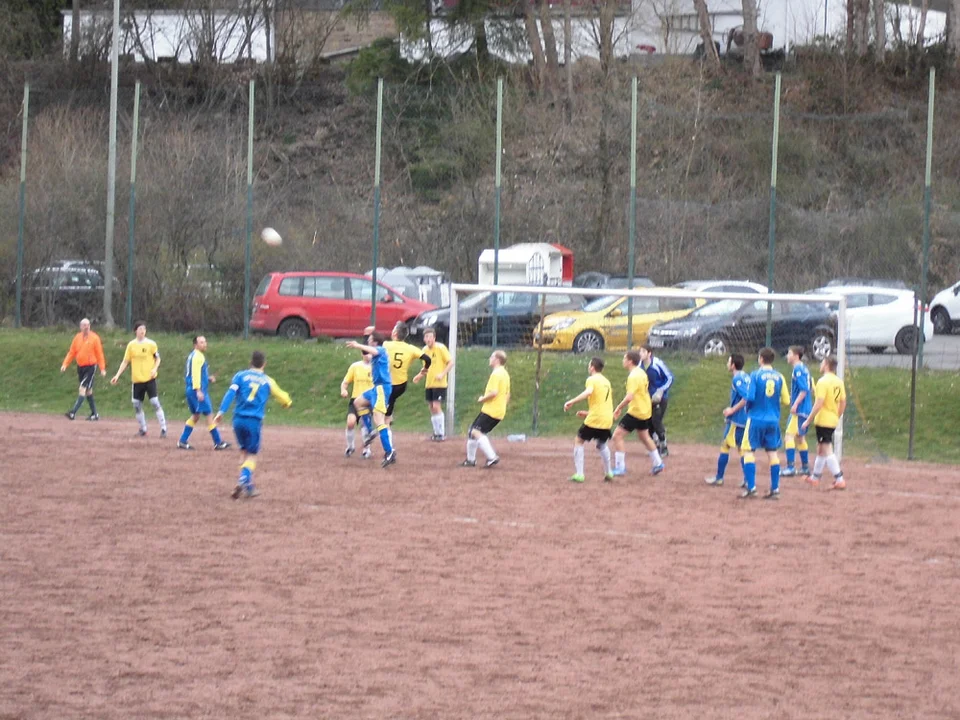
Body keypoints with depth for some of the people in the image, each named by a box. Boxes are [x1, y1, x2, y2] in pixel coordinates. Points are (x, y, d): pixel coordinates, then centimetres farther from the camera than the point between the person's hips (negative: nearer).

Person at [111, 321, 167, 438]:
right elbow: (125, 361, 9)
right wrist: (117, 375, 3)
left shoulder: (151, 344, -3)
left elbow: (157, 358, 5)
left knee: (155, 402, -11)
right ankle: (142, 429, 19)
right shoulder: (131, 345, 4)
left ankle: (163, 428, -6)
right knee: (137, 405, 4)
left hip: (149, 379, -3)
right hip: (137, 380, 3)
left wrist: (155, 368, -14)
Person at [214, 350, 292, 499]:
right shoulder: (267, 381, 7)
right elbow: (282, 397, 19)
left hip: (239, 420, 2)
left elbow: (230, 393, -7)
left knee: (244, 452, 17)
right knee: (252, 455, 6)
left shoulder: (241, 376, 6)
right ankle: (243, 480, -19)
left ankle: (249, 487, 16)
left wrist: (221, 412, -11)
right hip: (254, 421, -2)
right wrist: (287, 402, 42)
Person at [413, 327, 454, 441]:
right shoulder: (425, 349, 9)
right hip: (429, 383, 7)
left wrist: (443, 374, -23)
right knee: (431, 407, 9)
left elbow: (450, 363, -11)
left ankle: (441, 433, -6)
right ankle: (436, 432, 20)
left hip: (439, 384, -7)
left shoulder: (440, 348, -11)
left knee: (436, 406, -14)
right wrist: (420, 375, 4)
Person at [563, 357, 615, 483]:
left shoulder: (592, 379, -4)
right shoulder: (606, 382, 19)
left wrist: (571, 402, -28)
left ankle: (579, 474, -1)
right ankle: (608, 473, 27)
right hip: (607, 419, 7)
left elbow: (588, 392, -27)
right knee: (602, 444, 29)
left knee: (578, 441, 7)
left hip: (594, 420, -7)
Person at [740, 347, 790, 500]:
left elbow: (750, 397, -13)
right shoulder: (779, 377, 2)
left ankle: (751, 487, -6)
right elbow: (786, 401, 4)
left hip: (756, 418, -4)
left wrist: (748, 409, 8)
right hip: (773, 420, 4)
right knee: (772, 453, 9)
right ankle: (775, 490, 8)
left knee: (748, 451, 3)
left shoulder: (756, 375, -8)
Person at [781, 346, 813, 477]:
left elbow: (804, 390, -21)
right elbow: (809, 388, 21)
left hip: (799, 410, -10)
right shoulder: (804, 369, 15)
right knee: (800, 438, 18)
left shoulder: (798, 369, -13)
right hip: (806, 410, 10)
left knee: (789, 437, -13)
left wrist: (795, 404, -23)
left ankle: (791, 467, -19)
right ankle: (805, 467, 23)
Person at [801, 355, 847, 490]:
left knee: (827, 450, -7)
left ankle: (839, 480, -14)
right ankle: (815, 477, 33)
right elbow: (843, 403, 13)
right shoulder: (839, 382, 8)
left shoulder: (823, 381, -16)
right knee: (821, 448, 21)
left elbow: (819, 404, -22)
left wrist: (808, 420, -16)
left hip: (823, 421, -9)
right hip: (833, 421, 9)